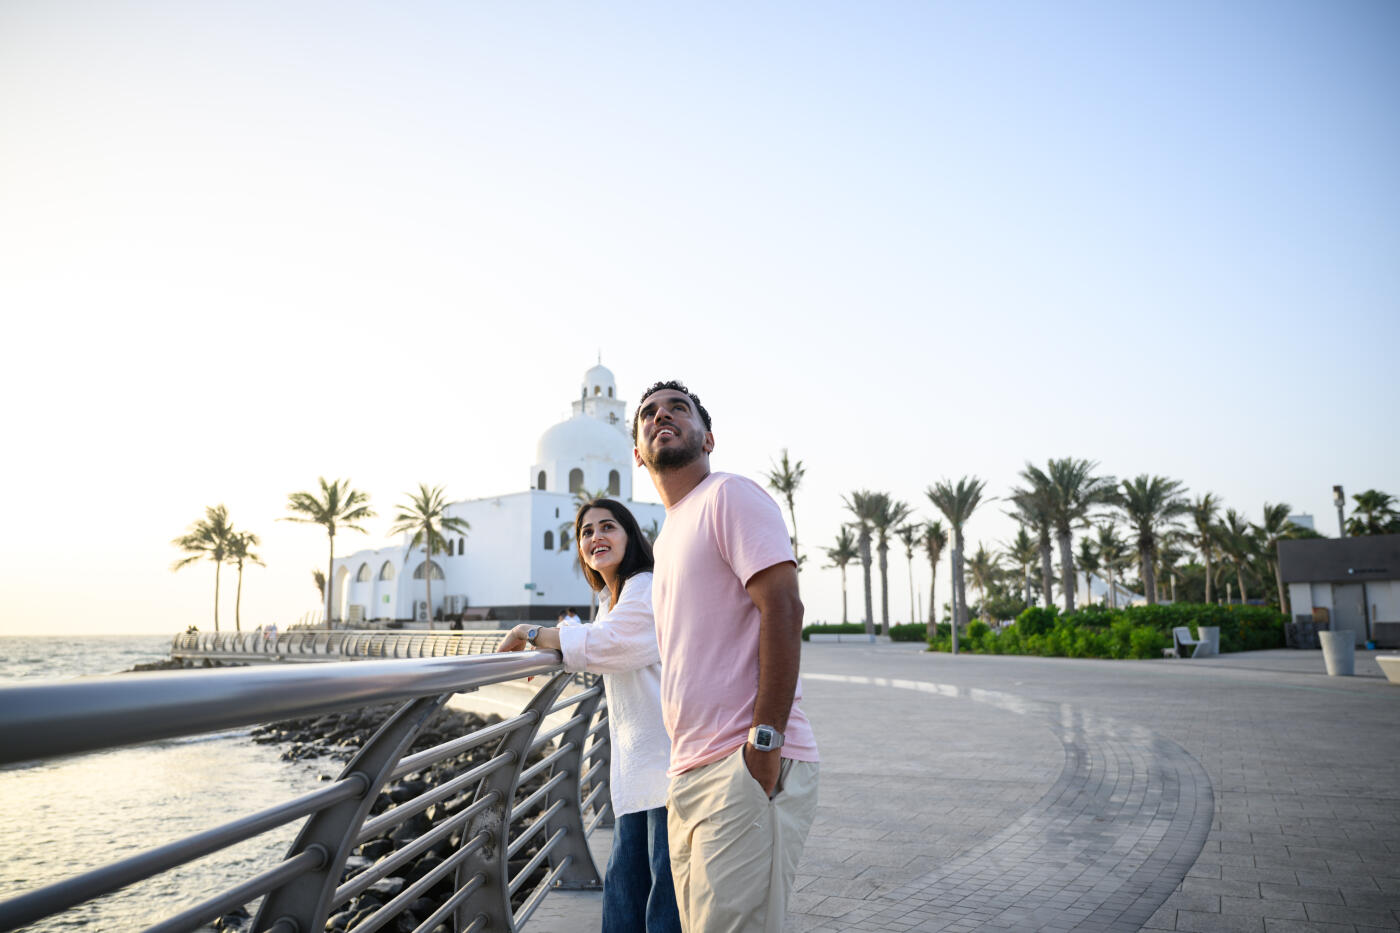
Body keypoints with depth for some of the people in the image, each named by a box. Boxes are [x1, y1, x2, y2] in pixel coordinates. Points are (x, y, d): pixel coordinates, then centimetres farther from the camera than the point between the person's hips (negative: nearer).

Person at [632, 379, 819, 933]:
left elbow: (782, 608, -17)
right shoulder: (666, 539, 22)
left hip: (747, 768, -9)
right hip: (689, 775, 9)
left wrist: (765, 740, -22)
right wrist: (682, 767, 20)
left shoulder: (729, 495, -5)